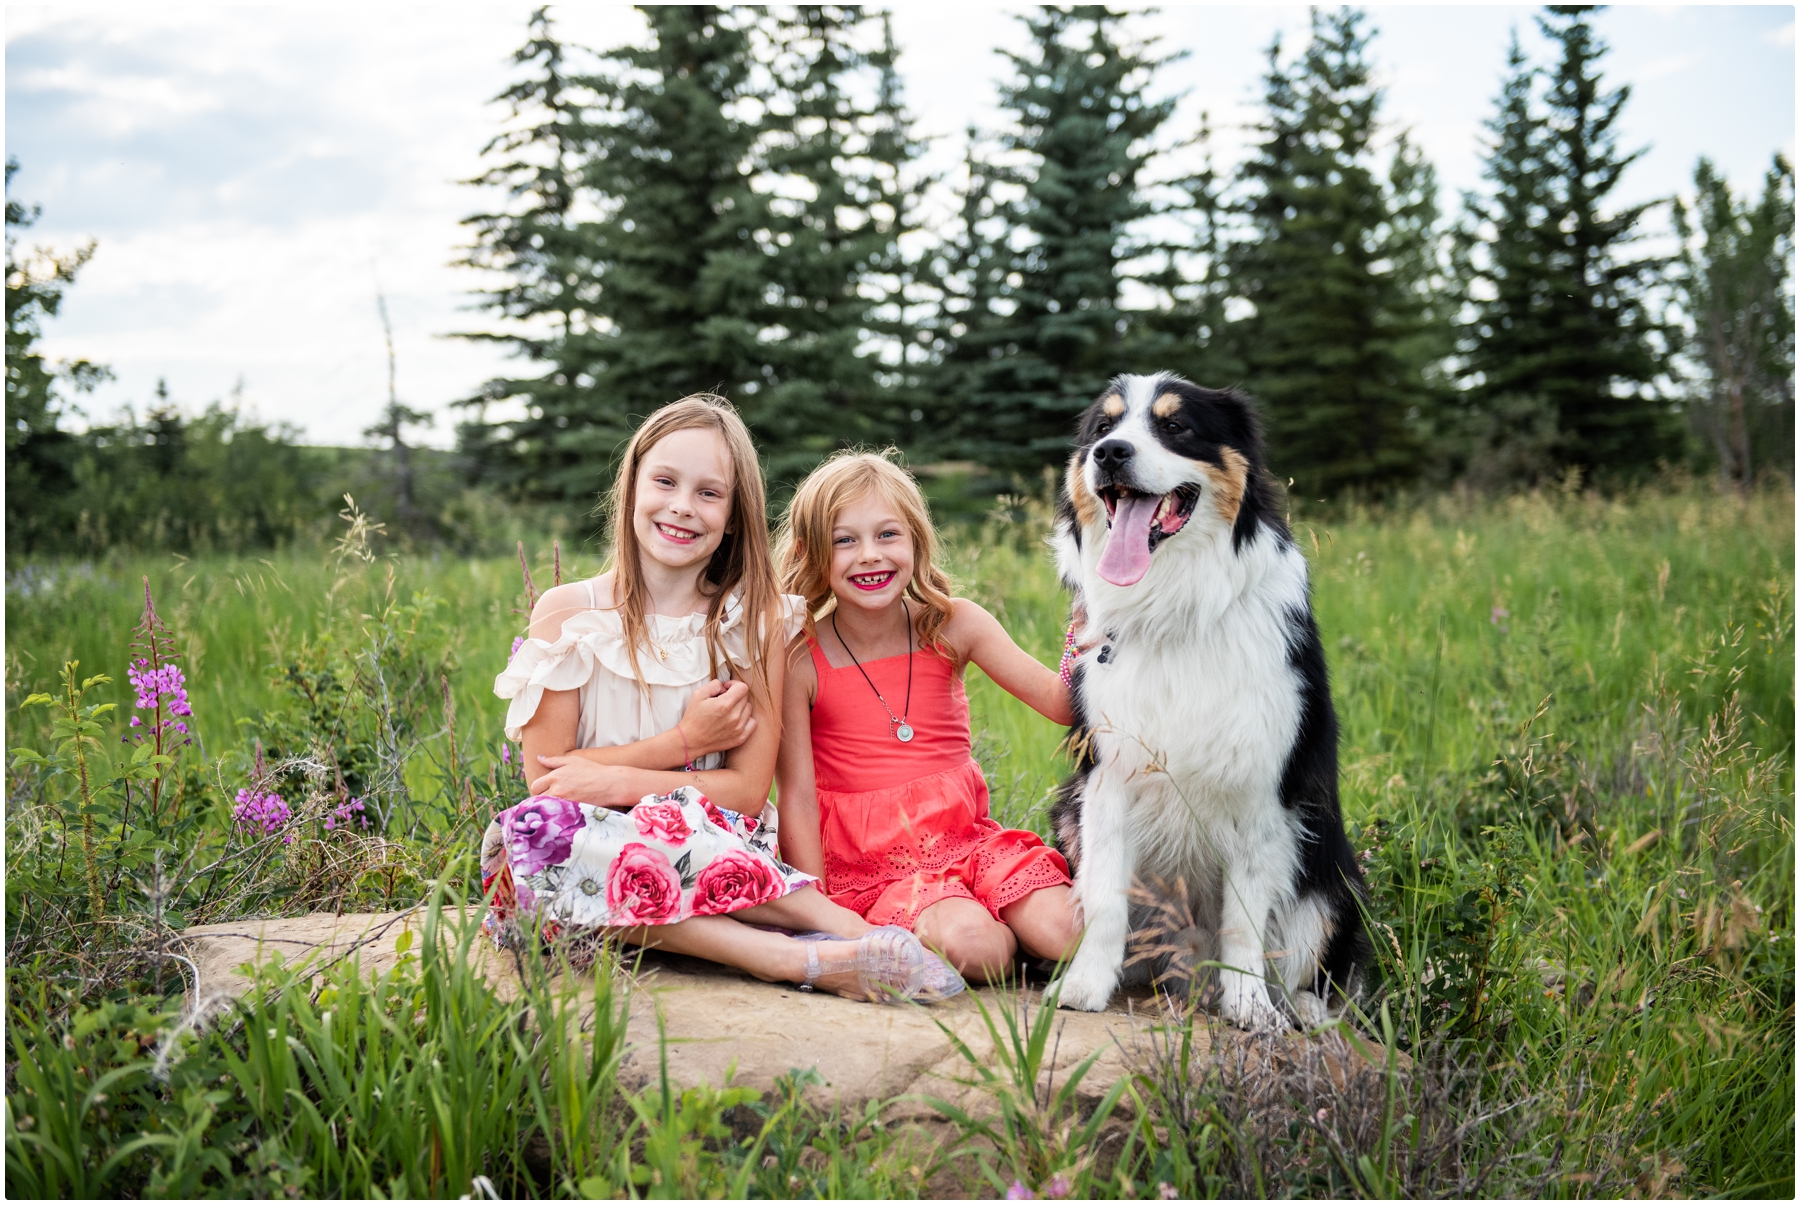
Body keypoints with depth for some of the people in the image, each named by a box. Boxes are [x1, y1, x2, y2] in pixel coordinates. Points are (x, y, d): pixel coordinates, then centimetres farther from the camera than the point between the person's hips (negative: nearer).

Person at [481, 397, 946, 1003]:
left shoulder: (756, 621, 1)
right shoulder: (568, 613, -1)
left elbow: (747, 791, -4)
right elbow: (548, 779, -5)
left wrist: (618, 780, -17)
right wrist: (685, 741, -11)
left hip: (709, 840, 0)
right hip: (590, 843, 0)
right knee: (539, 825, -34)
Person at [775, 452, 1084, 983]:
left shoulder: (953, 626, -1)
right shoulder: (800, 660, -9)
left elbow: (1060, 703, -8)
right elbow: (797, 797, -7)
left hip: (965, 836, 3)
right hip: (868, 866, -3)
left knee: (1067, 931, -21)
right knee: (967, 942, -30)